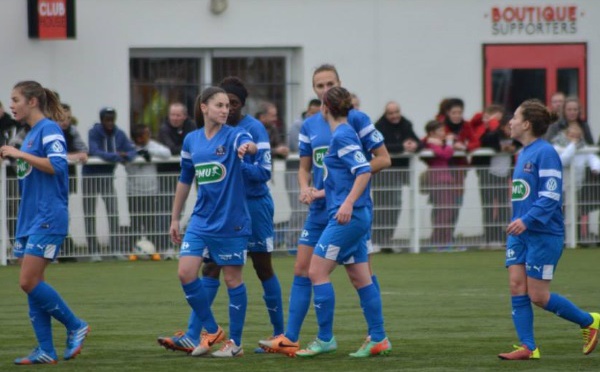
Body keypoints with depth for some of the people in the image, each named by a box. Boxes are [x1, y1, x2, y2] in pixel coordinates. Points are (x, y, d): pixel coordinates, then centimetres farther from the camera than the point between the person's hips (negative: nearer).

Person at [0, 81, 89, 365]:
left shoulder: (49, 129, -9)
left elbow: (56, 165, -24)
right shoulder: (31, 133, 18)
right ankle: (45, 351, 6)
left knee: (29, 282, -14)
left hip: (48, 218, -10)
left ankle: (75, 327, 0)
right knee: (31, 286, 5)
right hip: (29, 219, 10)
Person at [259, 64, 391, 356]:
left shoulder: (356, 119, -7)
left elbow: (383, 159, -6)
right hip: (320, 209, 6)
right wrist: (305, 187, -5)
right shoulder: (310, 126, 9)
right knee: (302, 270, 1)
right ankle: (290, 339, 2)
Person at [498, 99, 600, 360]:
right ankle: (528, 347, 0)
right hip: (520, 234, 9)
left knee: (538, 296, -6)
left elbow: (550, 196, -20)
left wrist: (526, 220, -28)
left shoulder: (545, 153, -13)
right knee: (517, 287, -2)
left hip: (544, 234, -9)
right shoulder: (523, 154, 14)